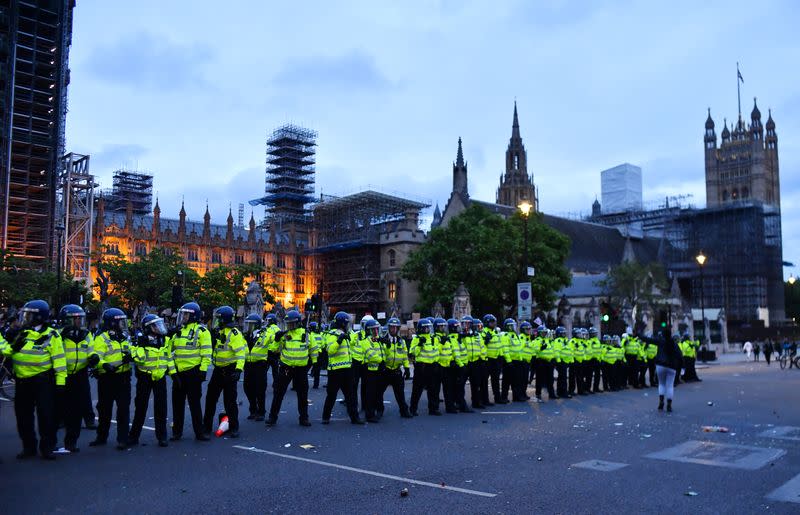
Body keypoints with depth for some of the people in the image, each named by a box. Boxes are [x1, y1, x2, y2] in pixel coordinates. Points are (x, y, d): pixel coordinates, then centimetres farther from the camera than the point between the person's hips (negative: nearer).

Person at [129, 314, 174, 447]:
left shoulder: (164, 340, 7)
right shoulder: (141, 341, -9)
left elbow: (168, 357, 15)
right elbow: (138, 359, -20)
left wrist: (173, 373, 13)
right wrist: (141, 346, -30)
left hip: (160, 377, 4)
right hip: (145, 378, -4)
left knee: (161, 408, 5)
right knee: (141, 407, 3)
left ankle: (162, 436, 12)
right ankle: (133, 436, 14)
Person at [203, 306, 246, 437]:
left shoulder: (234, 333, -15)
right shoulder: (218, 332, 11)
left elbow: (240, 353, -23)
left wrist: (239, 369, -31)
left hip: (229, 371, -8)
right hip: (218, 370, 8)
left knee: (230, 401, -1)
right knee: (210, 398, 12)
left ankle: (233, 428, 10)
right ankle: (207, 426, 22)